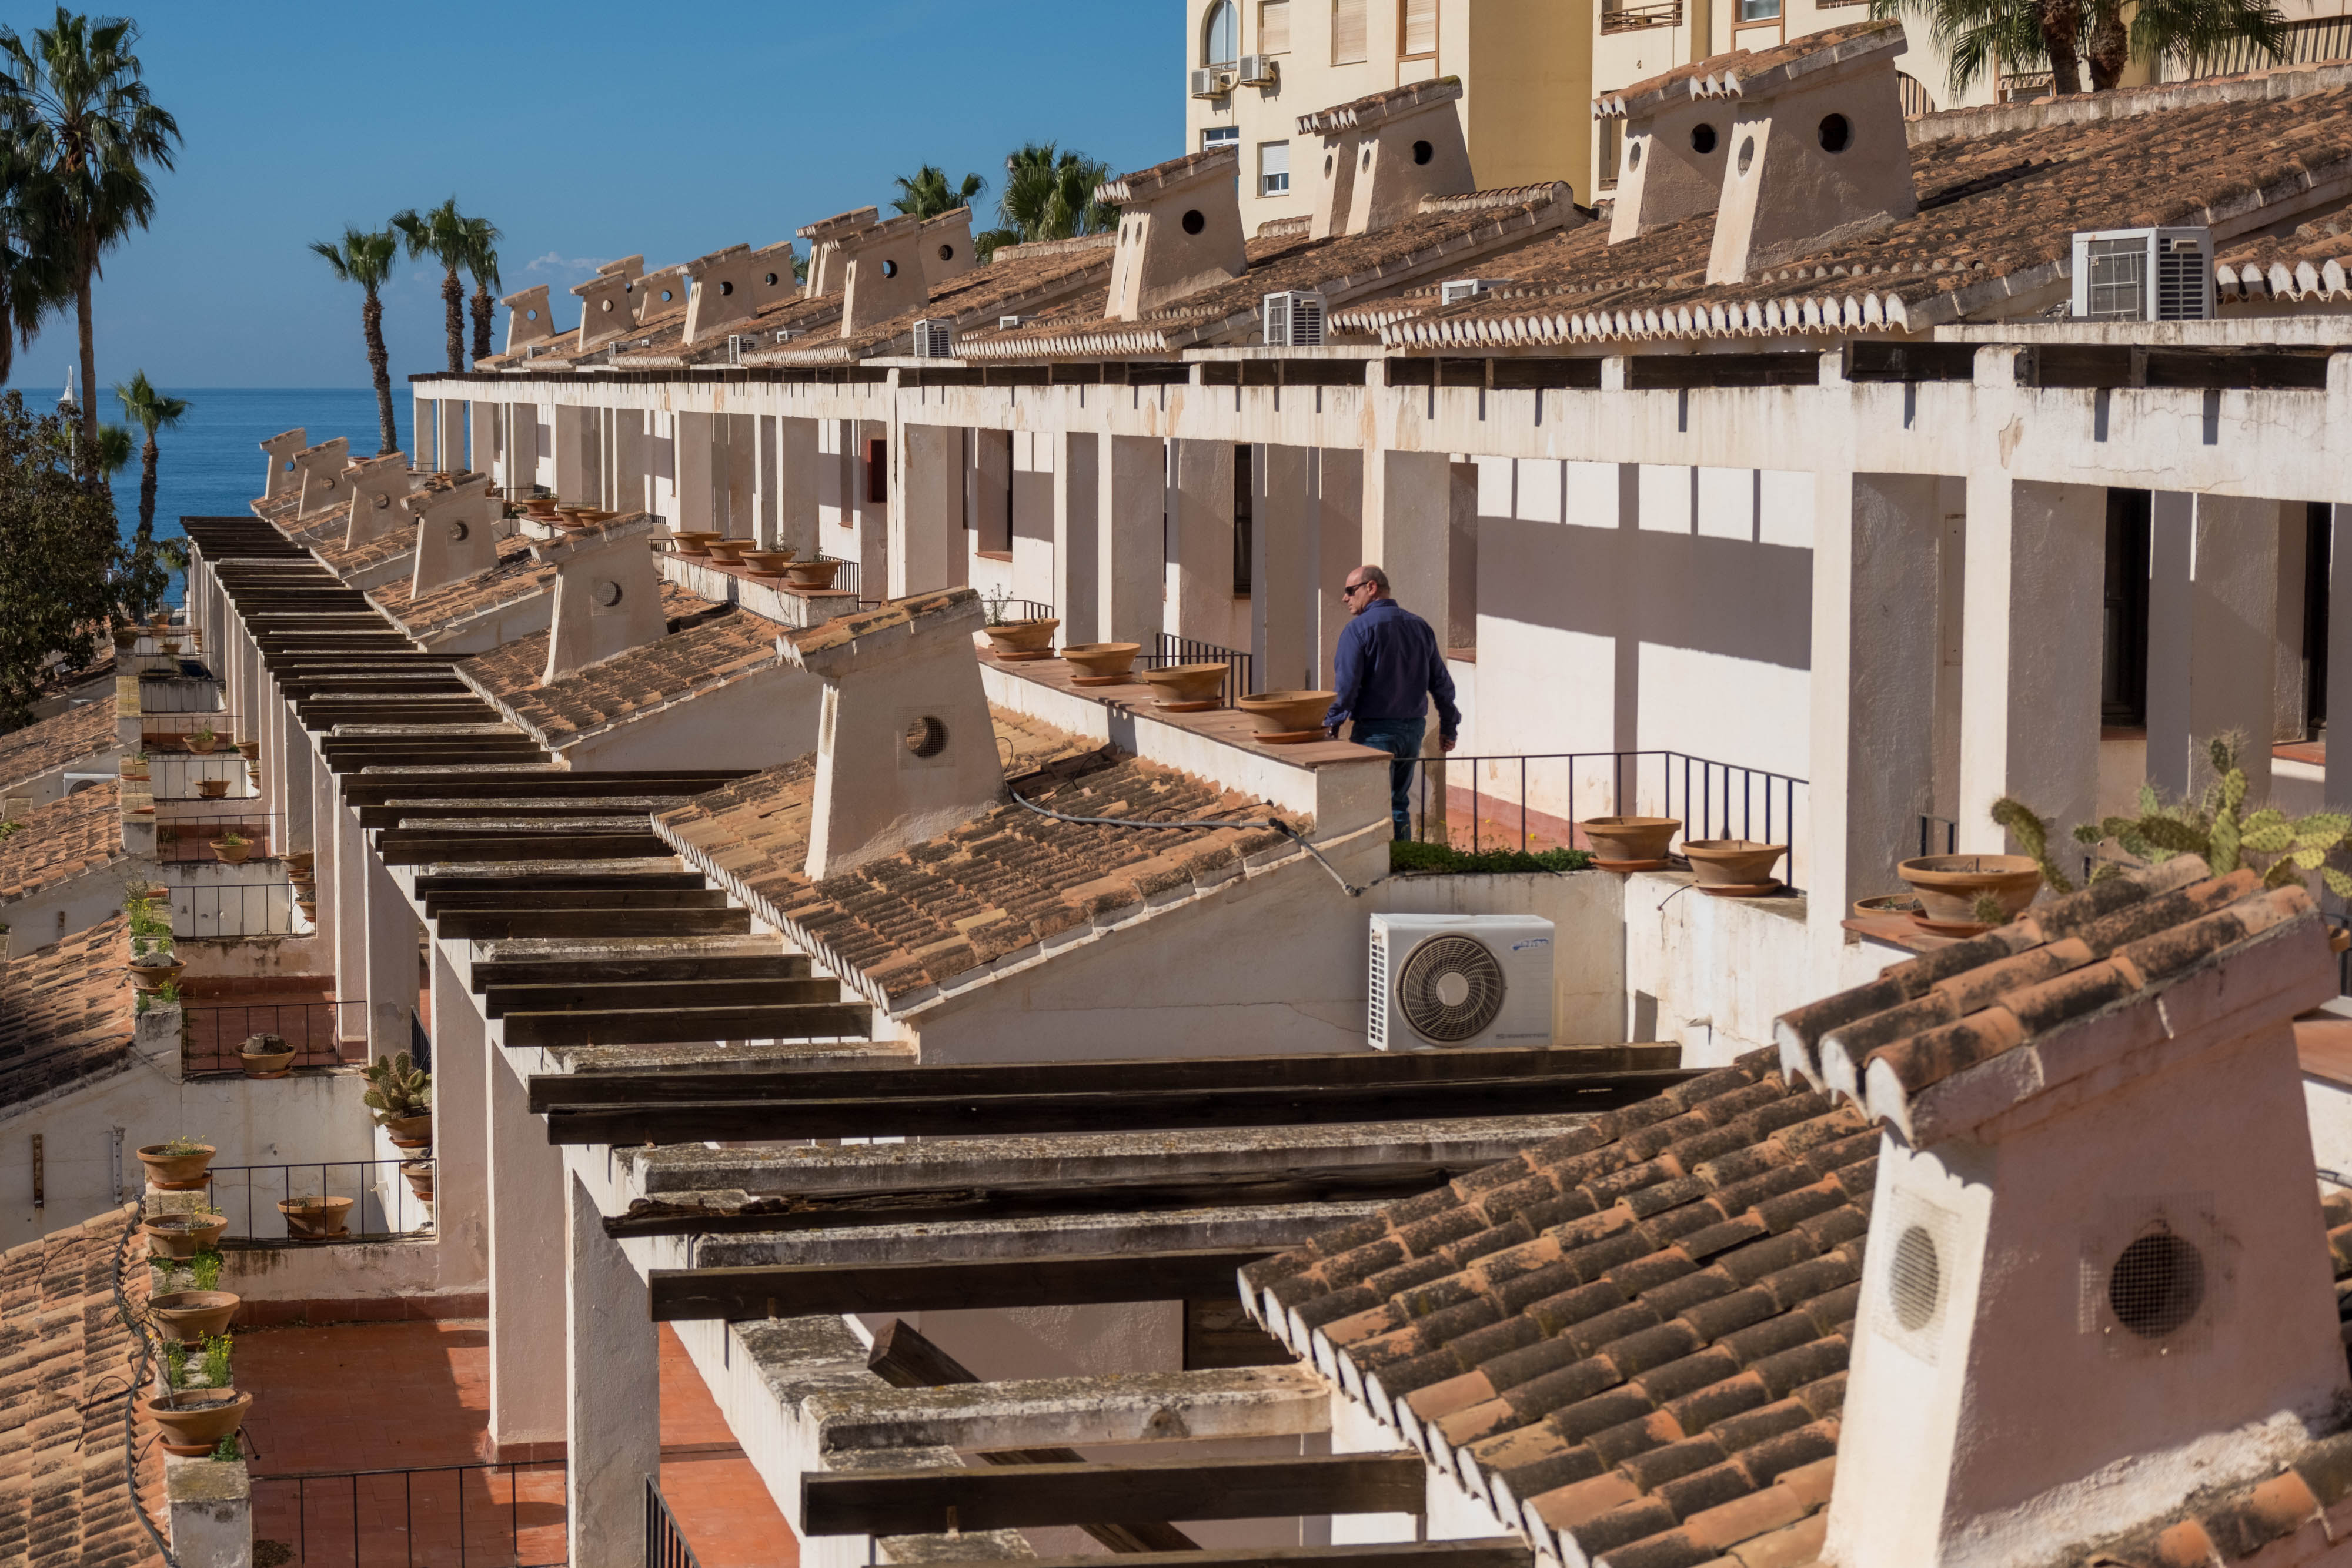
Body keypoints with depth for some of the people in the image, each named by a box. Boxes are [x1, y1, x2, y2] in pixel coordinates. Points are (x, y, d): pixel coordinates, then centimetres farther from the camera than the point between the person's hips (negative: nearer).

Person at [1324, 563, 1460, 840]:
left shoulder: (1358, 628, -9)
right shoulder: (1420, 627, 11)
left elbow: (1346, 684, -16)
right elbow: (1441, 682, 14)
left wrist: (1332, 724, -9)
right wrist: (1449, 726, 21)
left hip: (1376, 730, -6)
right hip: (1413, 729, 6)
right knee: (1399, 806, 15)